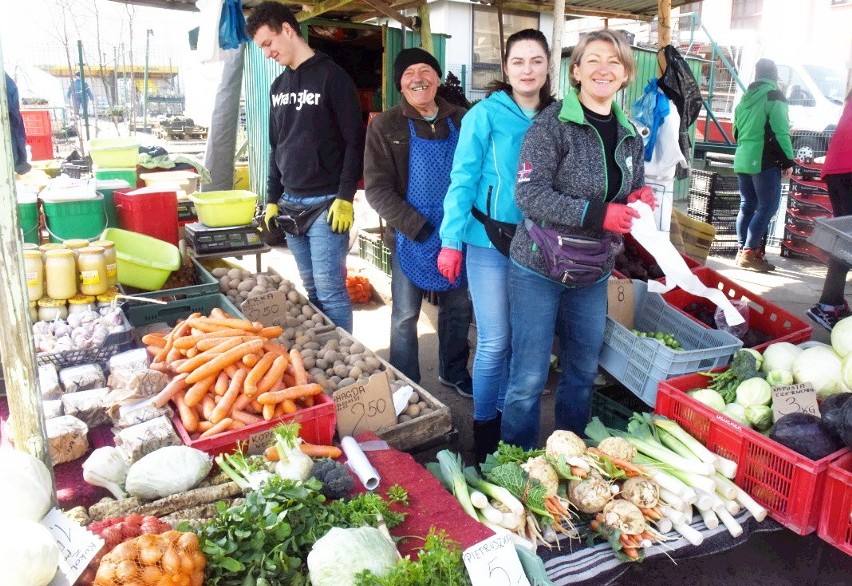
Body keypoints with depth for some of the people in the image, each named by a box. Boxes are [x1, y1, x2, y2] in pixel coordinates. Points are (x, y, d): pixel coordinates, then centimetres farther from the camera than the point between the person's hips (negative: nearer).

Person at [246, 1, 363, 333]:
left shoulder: (332, 77, -6)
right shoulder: (278, 87, 15)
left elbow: (354, 142, -10)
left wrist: (345, 197, -15)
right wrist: (272, 199, 15)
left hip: (326, 204, -7)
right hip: (290, 205, 7)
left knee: (330, 291, -7)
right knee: (312, 289, 12)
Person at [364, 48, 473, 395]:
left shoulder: (461, 120, 5)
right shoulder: (385, 126, -3)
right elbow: (376, 188, -8)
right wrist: (415, 226, -17)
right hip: (410, 237, -3)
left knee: (458, 309, 15)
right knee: (405, 317, 6)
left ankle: (454, 372, 36)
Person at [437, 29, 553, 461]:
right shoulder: (486, 115, -7)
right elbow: (462, 179, -8)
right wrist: (451, 241, -13)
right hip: (490, 243, -4)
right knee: (494, 342, 1)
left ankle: (508, 418, 31)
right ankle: (484, 428, 20)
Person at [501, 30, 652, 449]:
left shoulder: (630, 134, 8)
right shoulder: (552, 124, -11)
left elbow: (633, 190, 19)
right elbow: (529, 194, -19)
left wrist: (640, 199, -5)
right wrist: (597, 214, -26)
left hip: (594, 273, 6)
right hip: (540, 268, -6)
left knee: (583, 371, 17)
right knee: (529, 377, -1)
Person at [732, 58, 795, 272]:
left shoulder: (746, 97, 15)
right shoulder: (774, 96, -6)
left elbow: (736, 132, 20)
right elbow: (780, 132, -12)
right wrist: (788, 161, -9)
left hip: (742, 160, 7)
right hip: (765, 161, -7)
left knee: (747, 206, 10)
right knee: (768, 206, -5)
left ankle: (742, 251, 9)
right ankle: (750, 252, -12)